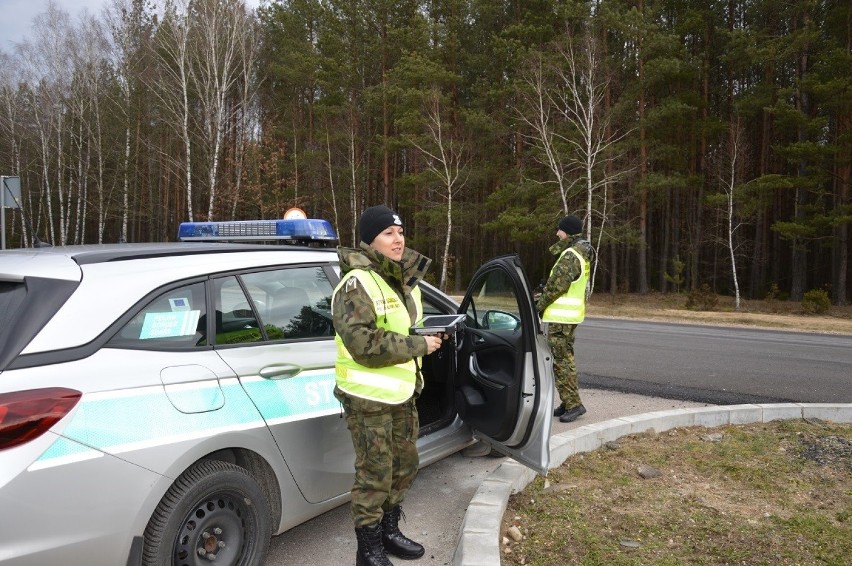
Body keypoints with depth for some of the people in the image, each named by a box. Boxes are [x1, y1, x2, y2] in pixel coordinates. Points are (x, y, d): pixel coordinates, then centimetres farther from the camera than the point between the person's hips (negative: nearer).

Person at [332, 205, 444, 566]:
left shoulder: (403, 280, 10)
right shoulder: (357, 283, -17)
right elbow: (363, 343, -28)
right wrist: (418, 345, -21)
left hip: (401, 392, 9)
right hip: (368, 397, -8)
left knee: (405, 465, 18)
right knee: (374, 475, 1)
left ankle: (388, 532, 37)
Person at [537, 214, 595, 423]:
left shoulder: (570, 255, -18)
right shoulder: (580, 253, 15)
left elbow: (557, 285, -18)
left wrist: (539, 305, -9)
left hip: (562, 315, -11)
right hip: (568, 314, 11)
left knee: (561, 360, -7)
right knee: (565, 358, 15)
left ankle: (573, 404, -4)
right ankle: (568, 402, 22)